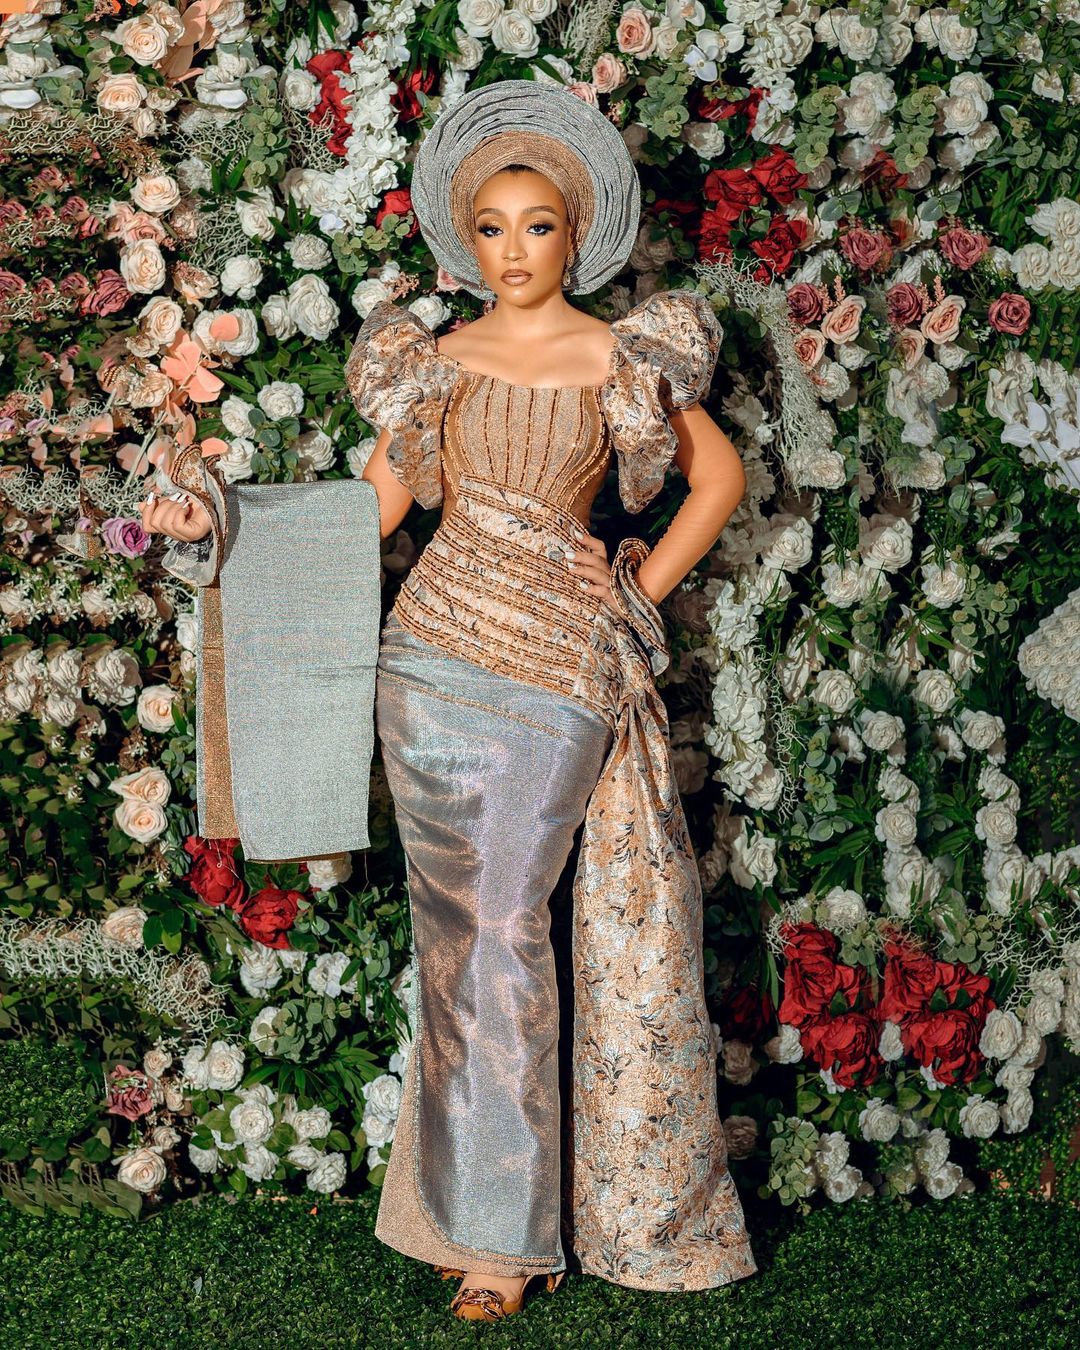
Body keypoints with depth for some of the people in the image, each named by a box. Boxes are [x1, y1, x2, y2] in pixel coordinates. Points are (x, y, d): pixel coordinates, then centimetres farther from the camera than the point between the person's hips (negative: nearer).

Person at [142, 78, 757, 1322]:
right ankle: (470, 1194, 15)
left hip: (557, 670, -3)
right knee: (454, 930, 5)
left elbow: (720, 477, 10)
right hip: (431, 655, 3)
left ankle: (511, 1228, 4)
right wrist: (220, 524, 2)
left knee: (501, 931, -6)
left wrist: (639, 595, 4)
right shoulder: (434, 360, 9)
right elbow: (376, 507, 10)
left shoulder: (622, 359, 1)